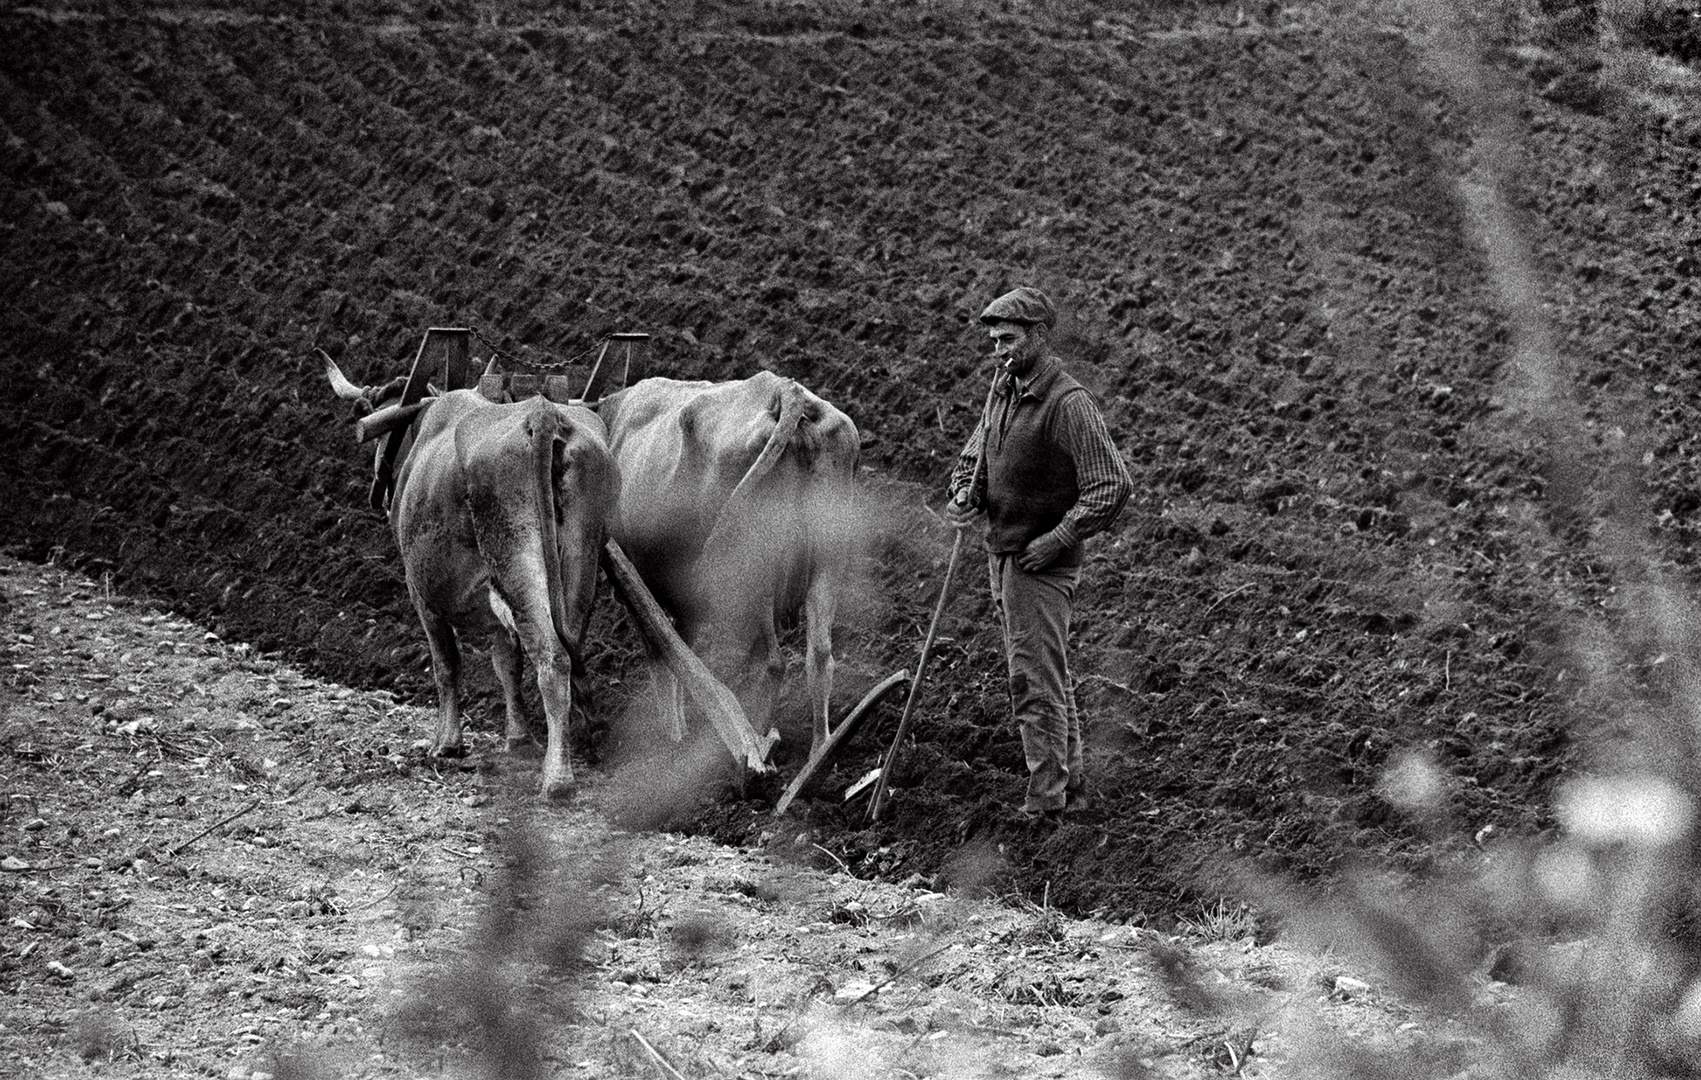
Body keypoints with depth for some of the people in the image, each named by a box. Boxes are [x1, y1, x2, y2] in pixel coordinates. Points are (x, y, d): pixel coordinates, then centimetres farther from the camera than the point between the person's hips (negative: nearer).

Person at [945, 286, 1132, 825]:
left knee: (1035, 684, -9)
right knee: (1050, 679, 17)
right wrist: (965, 494, 1)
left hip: (1042, 562, -9)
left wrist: (1059, 538, -20)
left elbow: (1113, 486, -20)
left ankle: (1045, 801, -5)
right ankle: (1070, 783, 26)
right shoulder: (1003, 391, 8)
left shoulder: (1069, 404, -18)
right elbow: (974, 455, 22)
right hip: (1002, 554, 9)